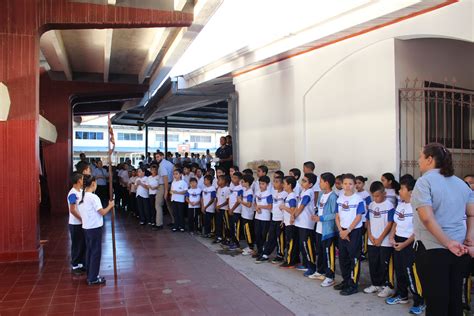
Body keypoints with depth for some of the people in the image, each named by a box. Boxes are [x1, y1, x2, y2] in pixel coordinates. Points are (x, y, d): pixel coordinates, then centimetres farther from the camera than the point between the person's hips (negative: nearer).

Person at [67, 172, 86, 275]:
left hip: (82, 223, 8)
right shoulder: (73, 194, -20)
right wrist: (82, 219, -19)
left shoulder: (81, 191, 7)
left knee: (83, 244, 15)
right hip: (76, 224, -8)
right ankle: (75, 266, 16)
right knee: (76, 245, 3)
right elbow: (72, 210, -23)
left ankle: (81, 264, 27)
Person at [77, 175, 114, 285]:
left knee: (89, 251, 16)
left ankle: (90, 275, 24)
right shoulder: (93, 197, -19)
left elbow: (79, 212, 11)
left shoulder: (81, 197, 6)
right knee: (96, 252, 1)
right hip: (95, 228, -8)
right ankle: (93, 278, 7)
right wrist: (110, 206, -2)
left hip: (86, 227, 8)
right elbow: (102, 212, -17)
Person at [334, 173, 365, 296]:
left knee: (354, 258, -1)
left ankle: (353, 285, 6)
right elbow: (337, 217, 7)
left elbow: (358, 218, -12)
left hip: (354, 231, -6)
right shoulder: (340, 199, 5)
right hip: (342, 232, 6)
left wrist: (348, 231, -14)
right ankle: (346, 281, 28)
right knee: (343, 257, 13)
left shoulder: (358, 199, -10)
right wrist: (341, 230, -5)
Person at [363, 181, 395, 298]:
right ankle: (375, 284, 26)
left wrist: (380, 238, -11)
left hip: (385, 242, -6)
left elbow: (390, 224, -12)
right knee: (373, 264, 12)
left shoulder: (389, 205, -11)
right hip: (372, 241, 6)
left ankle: (388, 287, 14)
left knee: (385, 265, 1)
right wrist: (370, 235, -2)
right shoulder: (371, 205, 7)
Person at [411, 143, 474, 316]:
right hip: (459, 251, 7)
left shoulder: (425, 181, -12)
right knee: (455, 299, 16)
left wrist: (448, 243, -18)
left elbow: (427, 218, -21)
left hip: (432, 250, -6)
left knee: (436, 302, 3)